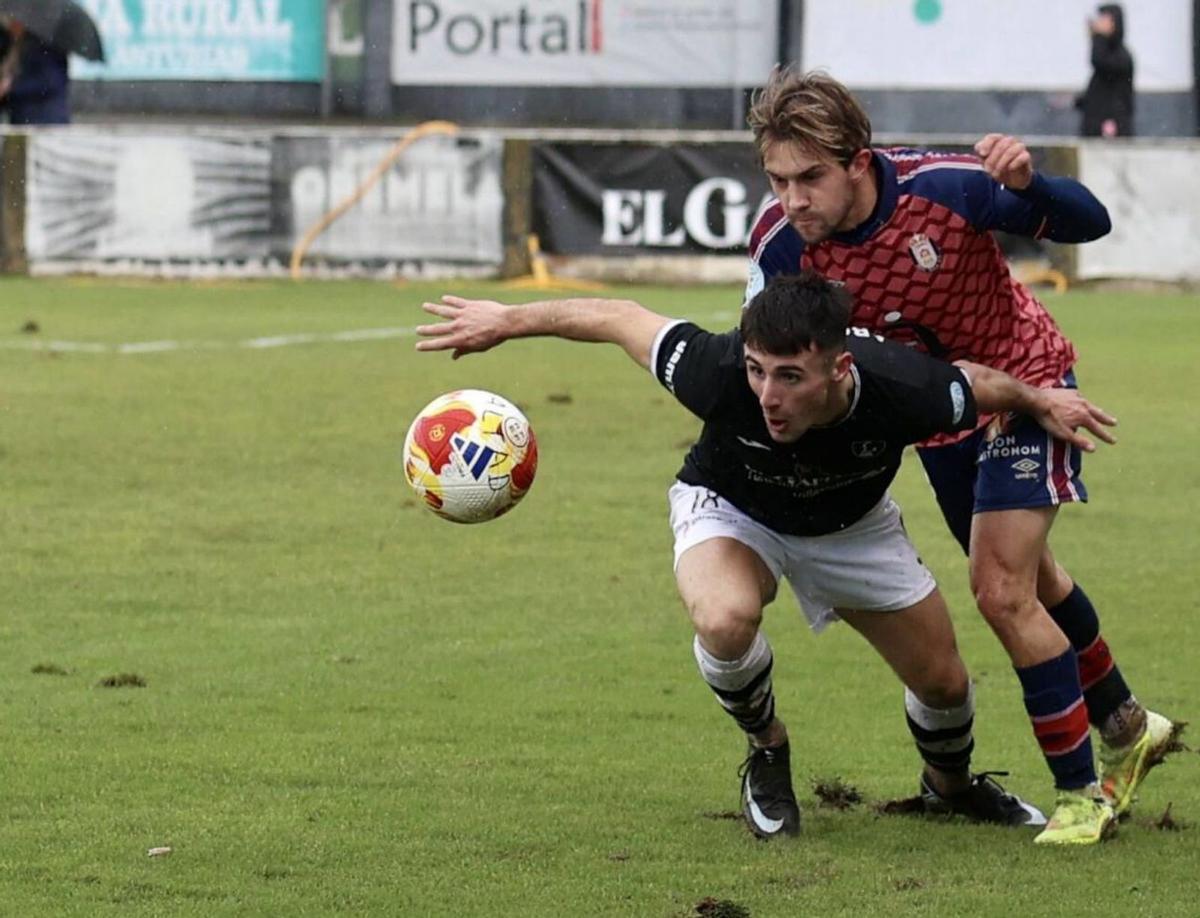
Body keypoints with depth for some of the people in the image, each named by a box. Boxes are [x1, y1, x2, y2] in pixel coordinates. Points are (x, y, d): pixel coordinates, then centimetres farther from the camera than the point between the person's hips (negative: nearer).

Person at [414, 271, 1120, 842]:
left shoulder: (903, 391, -39)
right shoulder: (718, 371, -41)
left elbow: (978, 385, -15)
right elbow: (622, 319, -25)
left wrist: (1040, 400, 0)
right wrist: (507, 321, -18)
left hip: (851, 524, 2)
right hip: (730, 508, -2)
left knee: (943, 681, 7)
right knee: (726, 619, -35)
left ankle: (950, 784, 45)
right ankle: (767, 752, -2)